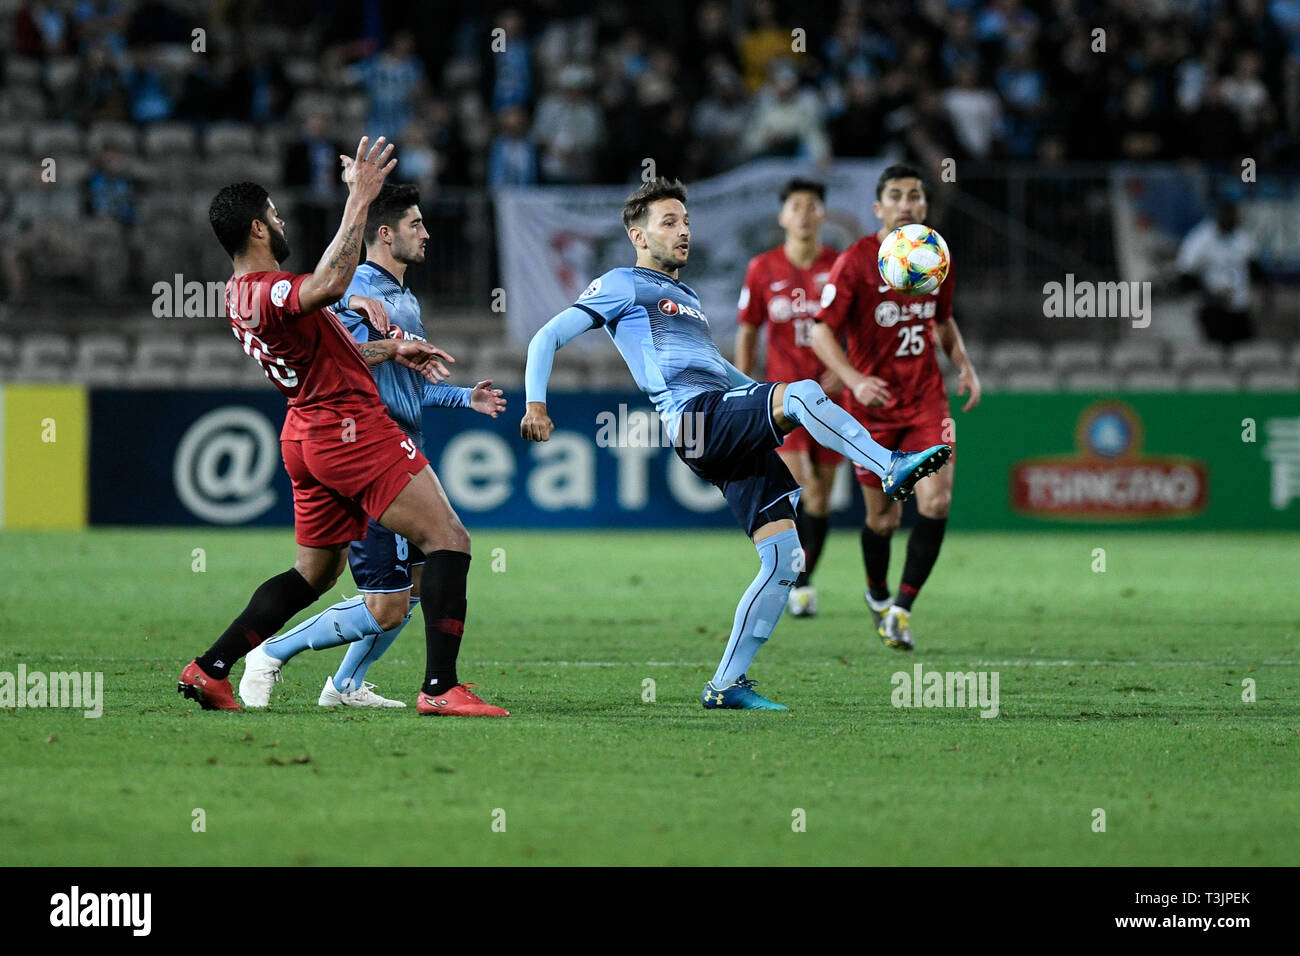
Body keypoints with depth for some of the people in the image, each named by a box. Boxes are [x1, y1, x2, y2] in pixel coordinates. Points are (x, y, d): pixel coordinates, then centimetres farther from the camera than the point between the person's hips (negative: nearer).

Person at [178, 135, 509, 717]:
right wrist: (359, 200, -35)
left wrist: (389, 350, 24)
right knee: (448, 539, -9)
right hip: (352, 428, -10)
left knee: (315, 573, 19)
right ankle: (440, 687, -17)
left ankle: (210, 670, 15)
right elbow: (330, 284, -42)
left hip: (308, 437, 10)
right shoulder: (270, 292, -19)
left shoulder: (239, 295, 13)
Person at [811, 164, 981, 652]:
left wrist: (964, 366, 6)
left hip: (926, 400, 3)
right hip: (872, 403, -3)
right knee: (883, 516, 5)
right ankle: (877, 595, 35)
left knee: (936, 500, -17)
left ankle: (901, 610, -9)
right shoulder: (854, 262, -11)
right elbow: (822, 332, -13)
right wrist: (854, 379, -28)